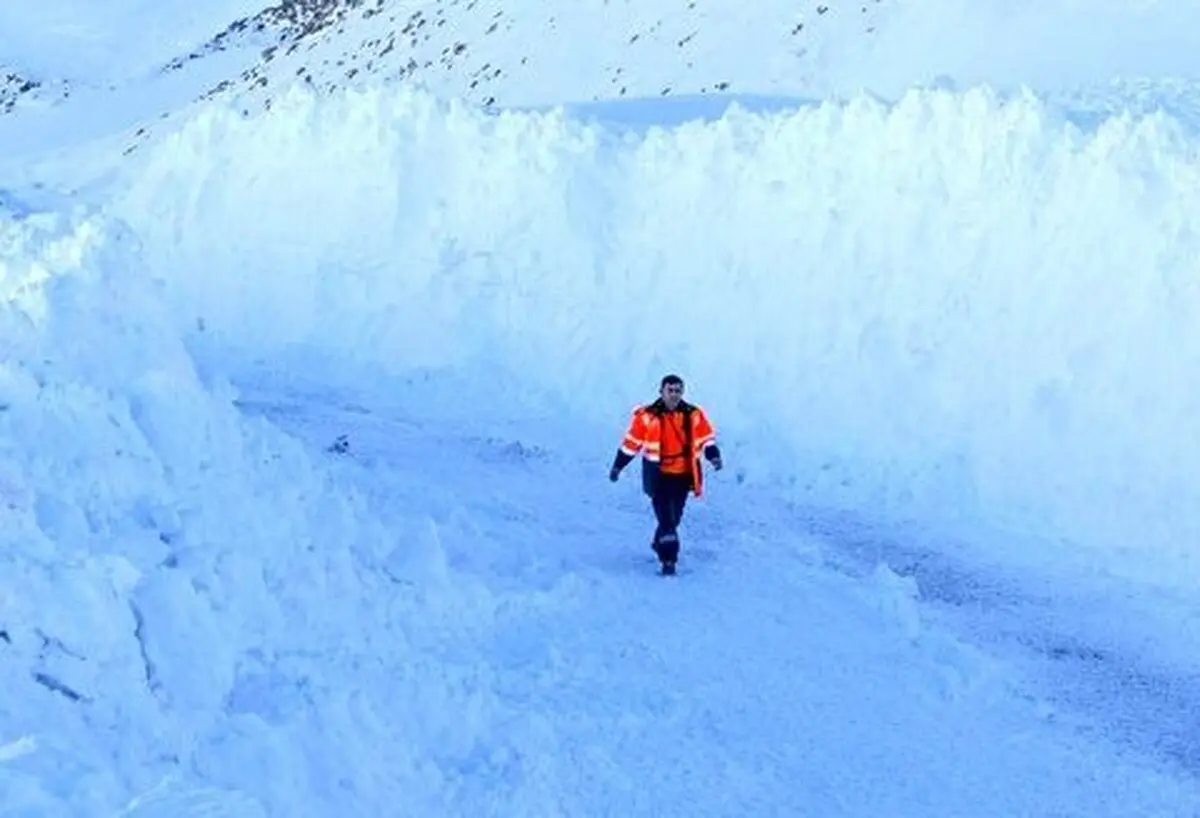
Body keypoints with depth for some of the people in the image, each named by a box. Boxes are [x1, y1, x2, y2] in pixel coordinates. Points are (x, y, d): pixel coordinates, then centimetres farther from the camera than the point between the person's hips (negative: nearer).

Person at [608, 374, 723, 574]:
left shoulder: (694, 415, 0)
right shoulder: (647, 416, -7)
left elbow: (707, 438, 7)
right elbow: (631, 442, 0)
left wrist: (713, 456, -12)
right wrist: (618, 466, 3)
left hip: (683, 476, 3)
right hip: (659, 476, -3)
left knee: (674, 517, 15)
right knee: (666, 518, -11)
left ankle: (660, 544, 40)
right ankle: (669, 560, -8)